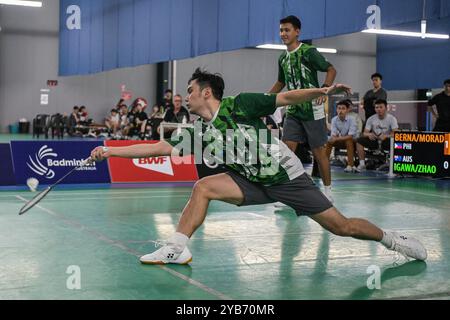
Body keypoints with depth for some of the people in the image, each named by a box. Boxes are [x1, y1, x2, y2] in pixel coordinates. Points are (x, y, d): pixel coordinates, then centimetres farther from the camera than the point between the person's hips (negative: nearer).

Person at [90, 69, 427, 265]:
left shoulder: (239, 105, -14)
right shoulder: (198, 131, 0)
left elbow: (286, 97, -11)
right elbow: (159, 148, 0)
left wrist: (323, 91, -25)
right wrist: (110, 150, -3)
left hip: (286, 175, -4)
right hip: (254, 182, 5)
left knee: (341, 226, -4)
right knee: (203, 187, -13)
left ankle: (392, 238, 20)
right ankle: (178, 248, -11)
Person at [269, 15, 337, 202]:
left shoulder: (309, 52, -9)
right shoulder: (283, 58, 11)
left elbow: (331, 70, -10)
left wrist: (324, 89, -26)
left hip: (313, 110, -6)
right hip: (293, 111, 6)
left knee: (319, 151, 1)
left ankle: (327, 191, 16)